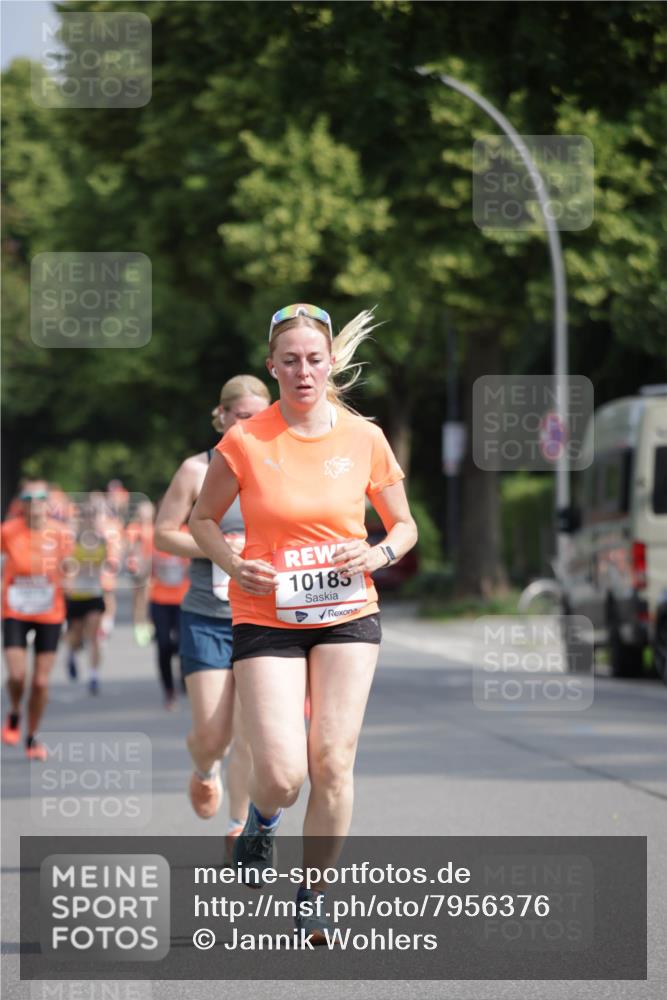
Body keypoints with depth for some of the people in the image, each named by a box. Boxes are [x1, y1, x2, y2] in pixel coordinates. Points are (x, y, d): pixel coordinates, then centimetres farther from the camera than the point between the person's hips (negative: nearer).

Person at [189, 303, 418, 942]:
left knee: (332, 762, -5)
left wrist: (380, 553, -10)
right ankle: (261, 819, 26)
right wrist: (234, 564, -11)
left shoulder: (364, 439, -1)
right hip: (266, 619, -2)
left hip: (347, 613, 2)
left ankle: (313, 895, 13)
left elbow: (403, 525, 12)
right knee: (281, 774, -11)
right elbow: (202, 520, 8)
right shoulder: (245, 442, -6)